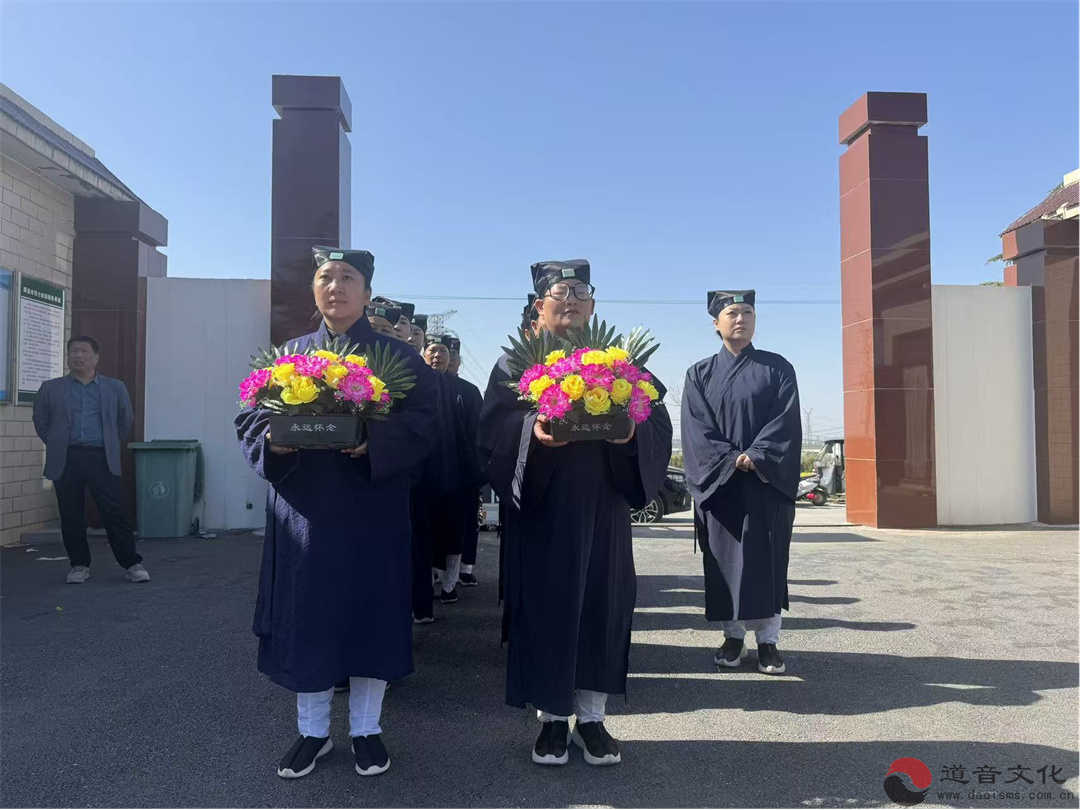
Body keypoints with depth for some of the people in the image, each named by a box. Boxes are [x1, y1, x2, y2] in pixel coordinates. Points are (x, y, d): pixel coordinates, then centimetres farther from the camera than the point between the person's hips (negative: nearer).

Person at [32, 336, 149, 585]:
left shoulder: (115, 388, 10)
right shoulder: (50, 389, 9)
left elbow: (126, 421, 17)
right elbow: (41, 422, 16)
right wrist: (57, 445, 10)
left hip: (102, 459, -1)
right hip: (65, 461, 1)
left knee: (115, 513, -5)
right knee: (71, 516, 5)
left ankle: (132, 564, 1)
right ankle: (79, 565, 17)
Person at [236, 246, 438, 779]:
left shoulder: (399, 358, 3)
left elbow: (421, 424, -6)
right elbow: (249, 419, 9)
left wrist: (373, 440, -24)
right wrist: (273, 439, -14)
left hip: (372, 509, -2)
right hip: (303, 509, 2)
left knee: (370, 612, 4)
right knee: (304, 615, 7)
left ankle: (365, 729, 22)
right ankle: (312, 731, 25)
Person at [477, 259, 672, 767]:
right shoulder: (515, 360, 7)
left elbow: (658, 422, 4)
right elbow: (493, 425, -5)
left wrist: (631, 430, -18)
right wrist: (532, 428, -24)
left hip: (601, 504, 2)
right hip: (541, 504, -2)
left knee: (601, 602, 5)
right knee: (545, 605, 1)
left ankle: (592, 717, 18)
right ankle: (552, 718, 15)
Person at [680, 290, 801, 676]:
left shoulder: (777, 368, 6)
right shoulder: (700, 374, 7)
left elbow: (786, 421, -4)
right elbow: (696, 427, -3)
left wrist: (755, 456, -17)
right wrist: (730, 461, -15)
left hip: (767, 483, 0)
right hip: (718, 483, 1)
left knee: (765, 558, 1)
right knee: (724, 559, 3)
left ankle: (768, 639, 9)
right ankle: (733, 635, 14)